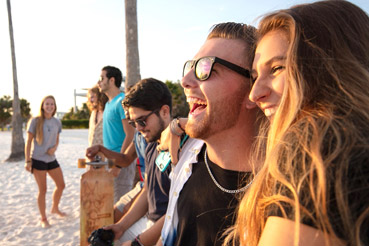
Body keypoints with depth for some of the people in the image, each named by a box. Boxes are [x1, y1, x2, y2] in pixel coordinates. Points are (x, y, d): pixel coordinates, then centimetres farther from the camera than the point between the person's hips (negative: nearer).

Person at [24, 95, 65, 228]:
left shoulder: (57, 122, 4)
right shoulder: (35, 121, -9)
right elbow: (28, 141, -7)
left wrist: (54, 147, -7)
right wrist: (27, 161, -11)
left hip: (51, 159, 5)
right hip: (37, 159, -5)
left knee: (61, 185, 11)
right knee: (43, 189, 0)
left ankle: (55, 208, 37)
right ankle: (43, 219, 16)